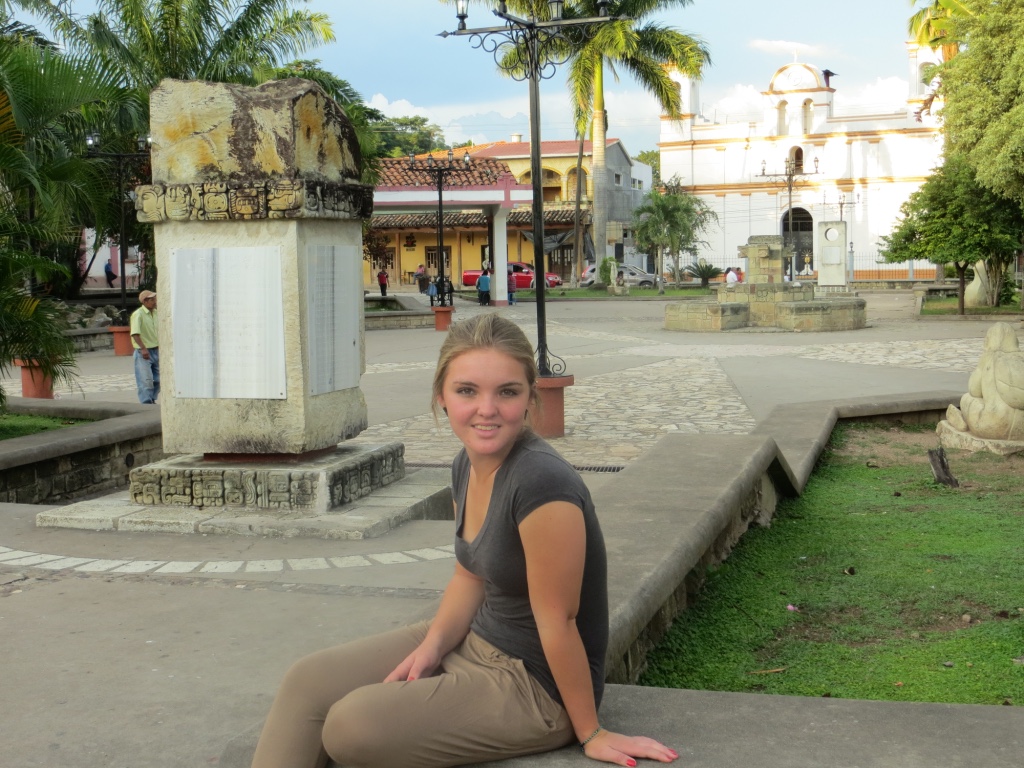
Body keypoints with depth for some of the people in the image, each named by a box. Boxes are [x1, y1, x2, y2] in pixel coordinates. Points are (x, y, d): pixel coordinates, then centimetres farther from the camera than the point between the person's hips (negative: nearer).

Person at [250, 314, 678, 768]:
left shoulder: (542, 483, -30)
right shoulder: (467, 466, -3)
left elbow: (557, 621, -22)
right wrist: (432, 647, -6)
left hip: (537, 685, -8)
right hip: (474, 642, 8)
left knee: (351, 727, -17)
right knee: (307, 683, 1)